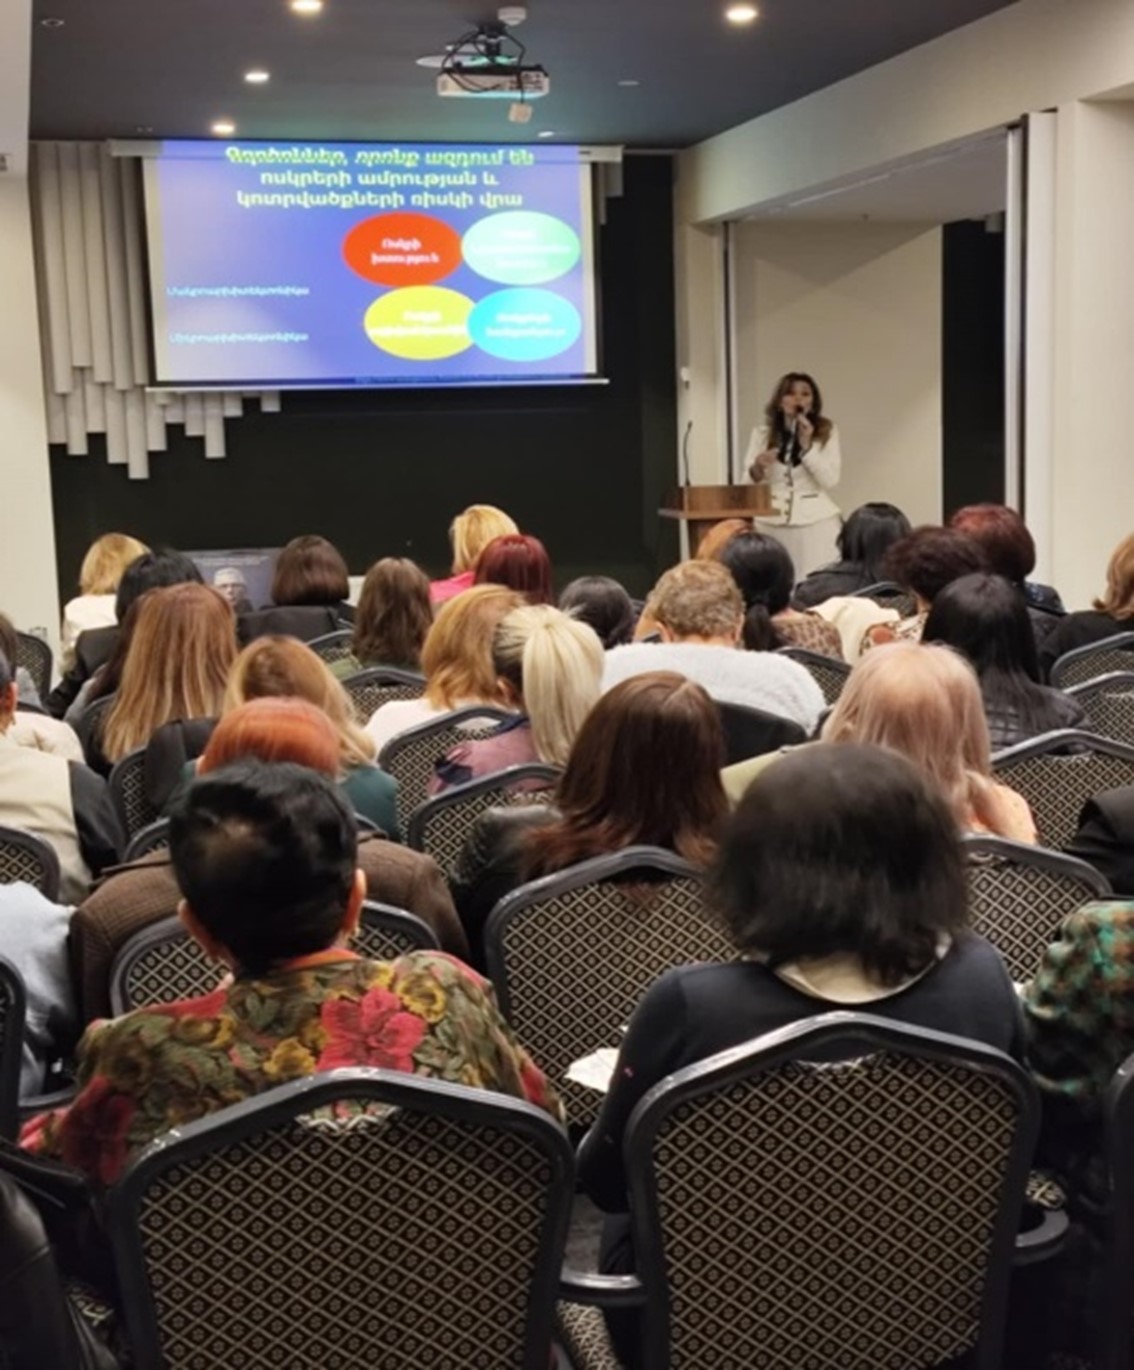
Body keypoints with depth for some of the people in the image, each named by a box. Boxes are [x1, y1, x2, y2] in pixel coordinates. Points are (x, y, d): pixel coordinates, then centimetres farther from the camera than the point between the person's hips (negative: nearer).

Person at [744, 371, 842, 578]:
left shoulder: (827, 432, 5)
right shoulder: (761, 433, 8)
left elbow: (830, 480, -4)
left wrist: (807, 446, -12)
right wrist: (757, 468, -15)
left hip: (815, 521, -1)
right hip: (771, 521, 1)